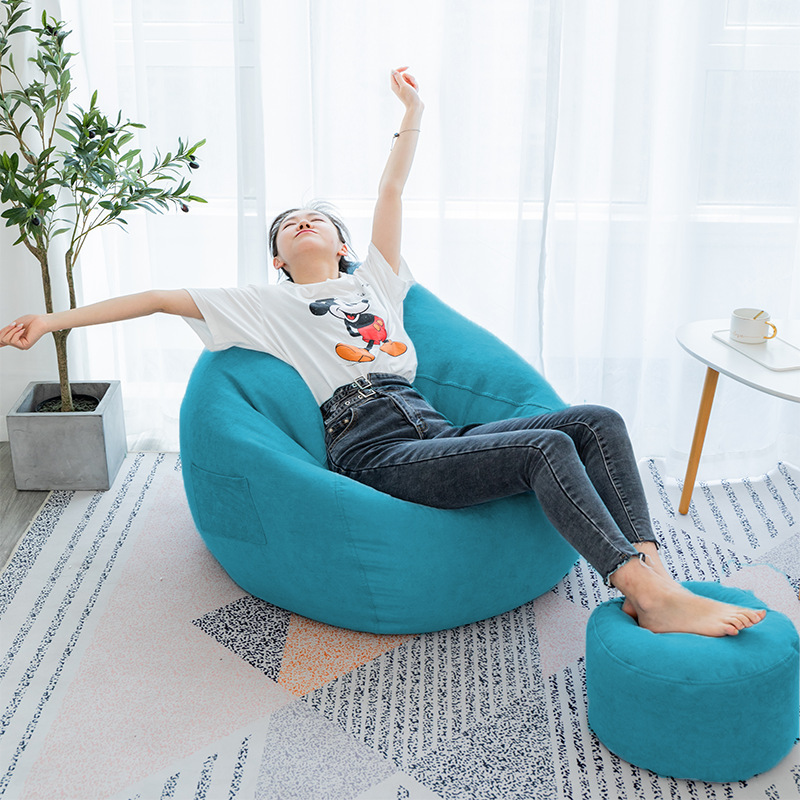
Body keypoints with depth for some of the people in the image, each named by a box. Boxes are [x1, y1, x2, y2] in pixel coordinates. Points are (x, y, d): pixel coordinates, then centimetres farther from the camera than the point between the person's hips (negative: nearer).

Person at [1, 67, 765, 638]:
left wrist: (412, 112, 33)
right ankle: (652, 599, -35)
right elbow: (162, 297, 13)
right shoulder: (265, 305, 18)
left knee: (599, 420, -14)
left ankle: (653, 577, -24)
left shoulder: (374, 281, 30)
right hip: (376, 451, -6)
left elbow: (390, 192, 31)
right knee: (547, 447, -29)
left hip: (439, 432, 6)